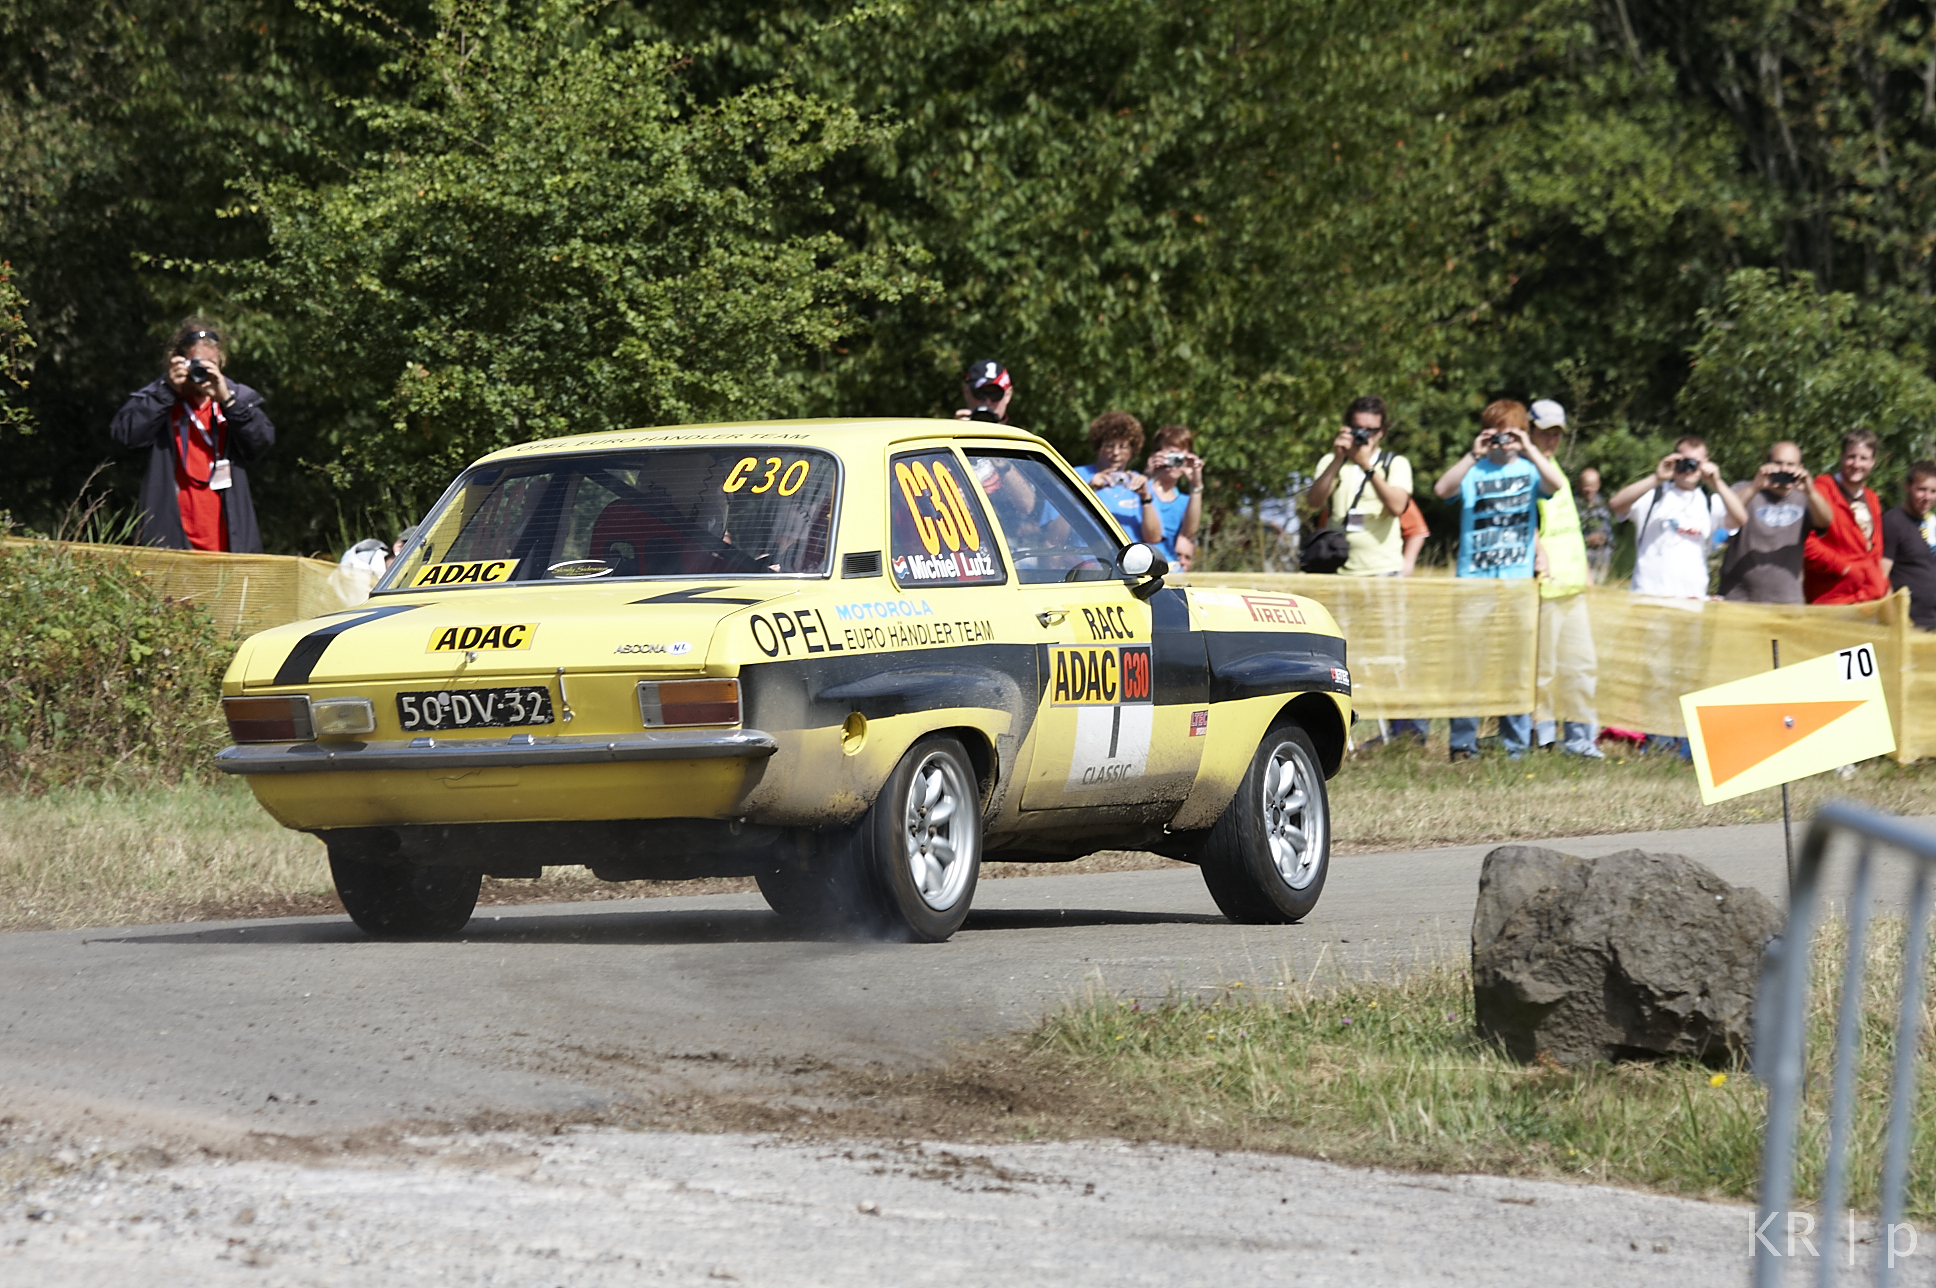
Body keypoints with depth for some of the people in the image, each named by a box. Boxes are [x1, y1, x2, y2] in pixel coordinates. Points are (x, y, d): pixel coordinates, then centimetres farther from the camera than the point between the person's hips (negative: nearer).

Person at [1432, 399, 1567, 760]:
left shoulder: (1529, 470, 9)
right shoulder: (1473, 472, 7)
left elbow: (1557, 485, -11)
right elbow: (1442, 489, -11)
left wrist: (1529, 450, -13)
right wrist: (1474, 455, -15)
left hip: (1518, 581, 0)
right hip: (1473, 578, 0)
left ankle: (1516, 745, 6)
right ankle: (1463, 743, 4)